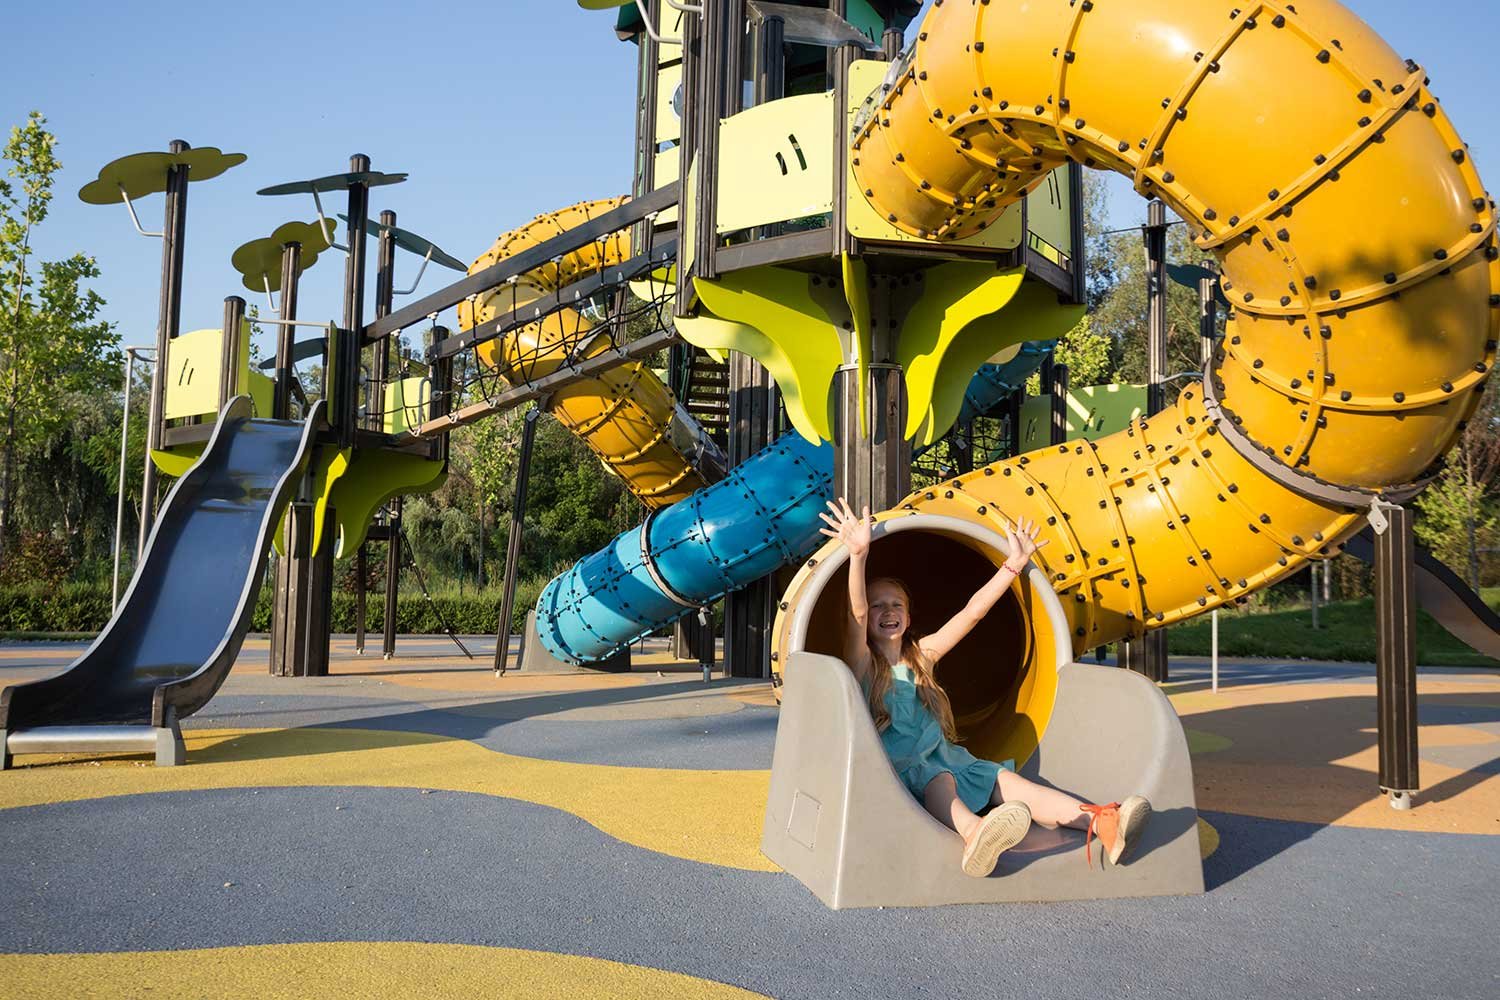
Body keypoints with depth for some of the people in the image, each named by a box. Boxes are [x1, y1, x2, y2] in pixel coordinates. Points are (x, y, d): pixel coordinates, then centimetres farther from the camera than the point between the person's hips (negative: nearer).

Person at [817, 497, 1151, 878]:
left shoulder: (922, 655, 18)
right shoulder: (862, 663, 3)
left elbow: (973, 611, 16)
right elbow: (857, 614, -17)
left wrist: (1015, 563, 12)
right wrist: (858, 554, -33)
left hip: (943, 758, 6)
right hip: (896, 770, -5)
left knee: (1004, 780, -19)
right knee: (938, 782, -37)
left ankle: (1099, 822, -41)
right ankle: (974, 833, -71)